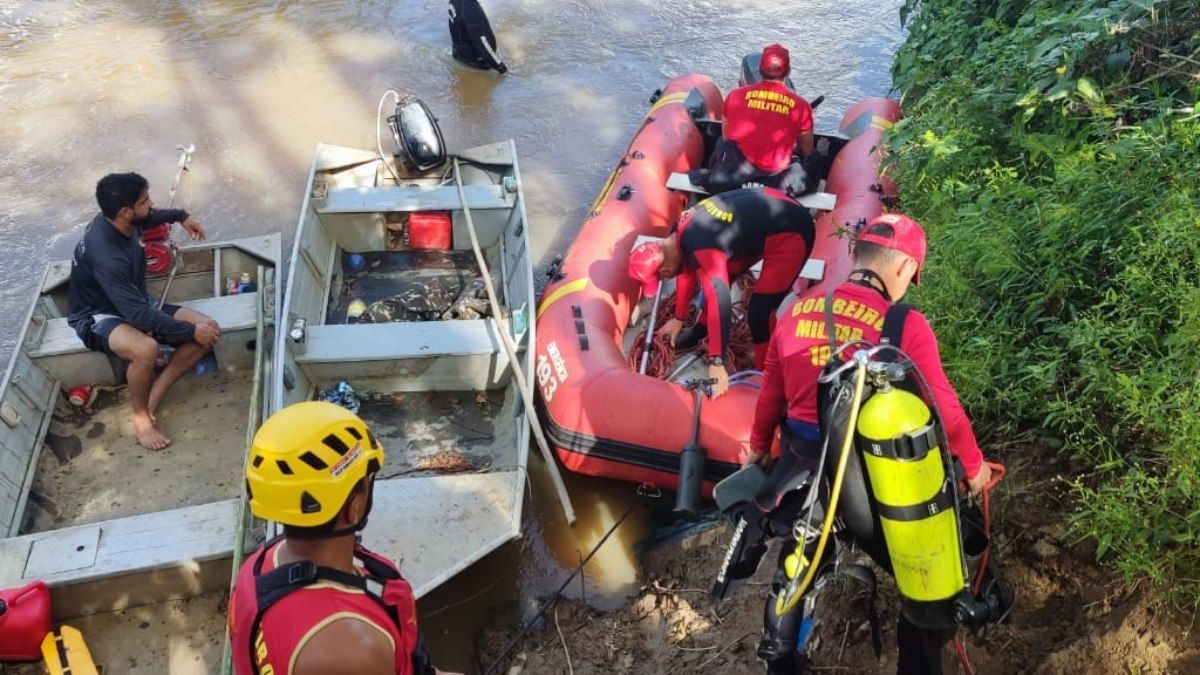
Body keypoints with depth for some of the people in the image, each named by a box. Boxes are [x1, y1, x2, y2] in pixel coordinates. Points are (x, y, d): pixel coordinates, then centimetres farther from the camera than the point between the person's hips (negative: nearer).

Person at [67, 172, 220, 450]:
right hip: (97, 316, -8)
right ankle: (141, 415, -13)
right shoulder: (105, 256, -35)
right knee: (146, 348, -41)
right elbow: (138, 315, -34)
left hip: (133, 304, 9)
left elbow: (151, 217, 20)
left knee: (209, 329, -10)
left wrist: (181, 216, 18)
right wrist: (190, 330, -29)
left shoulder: (121, 221, -10)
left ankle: (153, 395, -3)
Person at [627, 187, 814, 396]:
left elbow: (720, 301, -36)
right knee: (717, 280, 18)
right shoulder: (683, 229, -1)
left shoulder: (702, 251, -30)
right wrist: (679, 318, 27)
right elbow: (687, 271, 16)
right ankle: (699, 333, 38)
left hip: (790, 233, -10)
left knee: (759, 311, -15)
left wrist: (716, 363, -35)